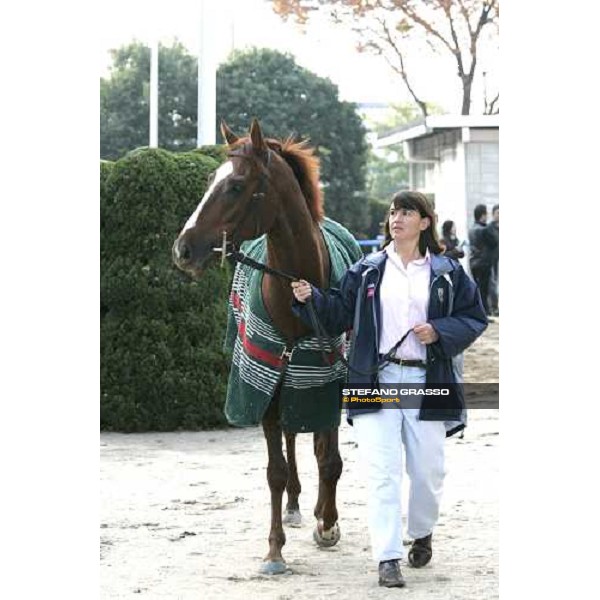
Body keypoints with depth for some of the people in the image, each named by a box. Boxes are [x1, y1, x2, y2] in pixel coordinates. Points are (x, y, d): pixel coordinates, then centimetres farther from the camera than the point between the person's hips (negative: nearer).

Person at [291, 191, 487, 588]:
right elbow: (338, 315, 8)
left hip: (426, 381, 0)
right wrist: (311, 299, -9)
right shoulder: (367, 270, 7)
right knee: (382, 472, -7)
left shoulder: (447, 272, 5)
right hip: (376, 380, 0)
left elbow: (474, 318, 7)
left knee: (428, 470, 9)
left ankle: (422, 534, 37)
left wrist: (439, 332, -9)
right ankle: (388, 559, -7)